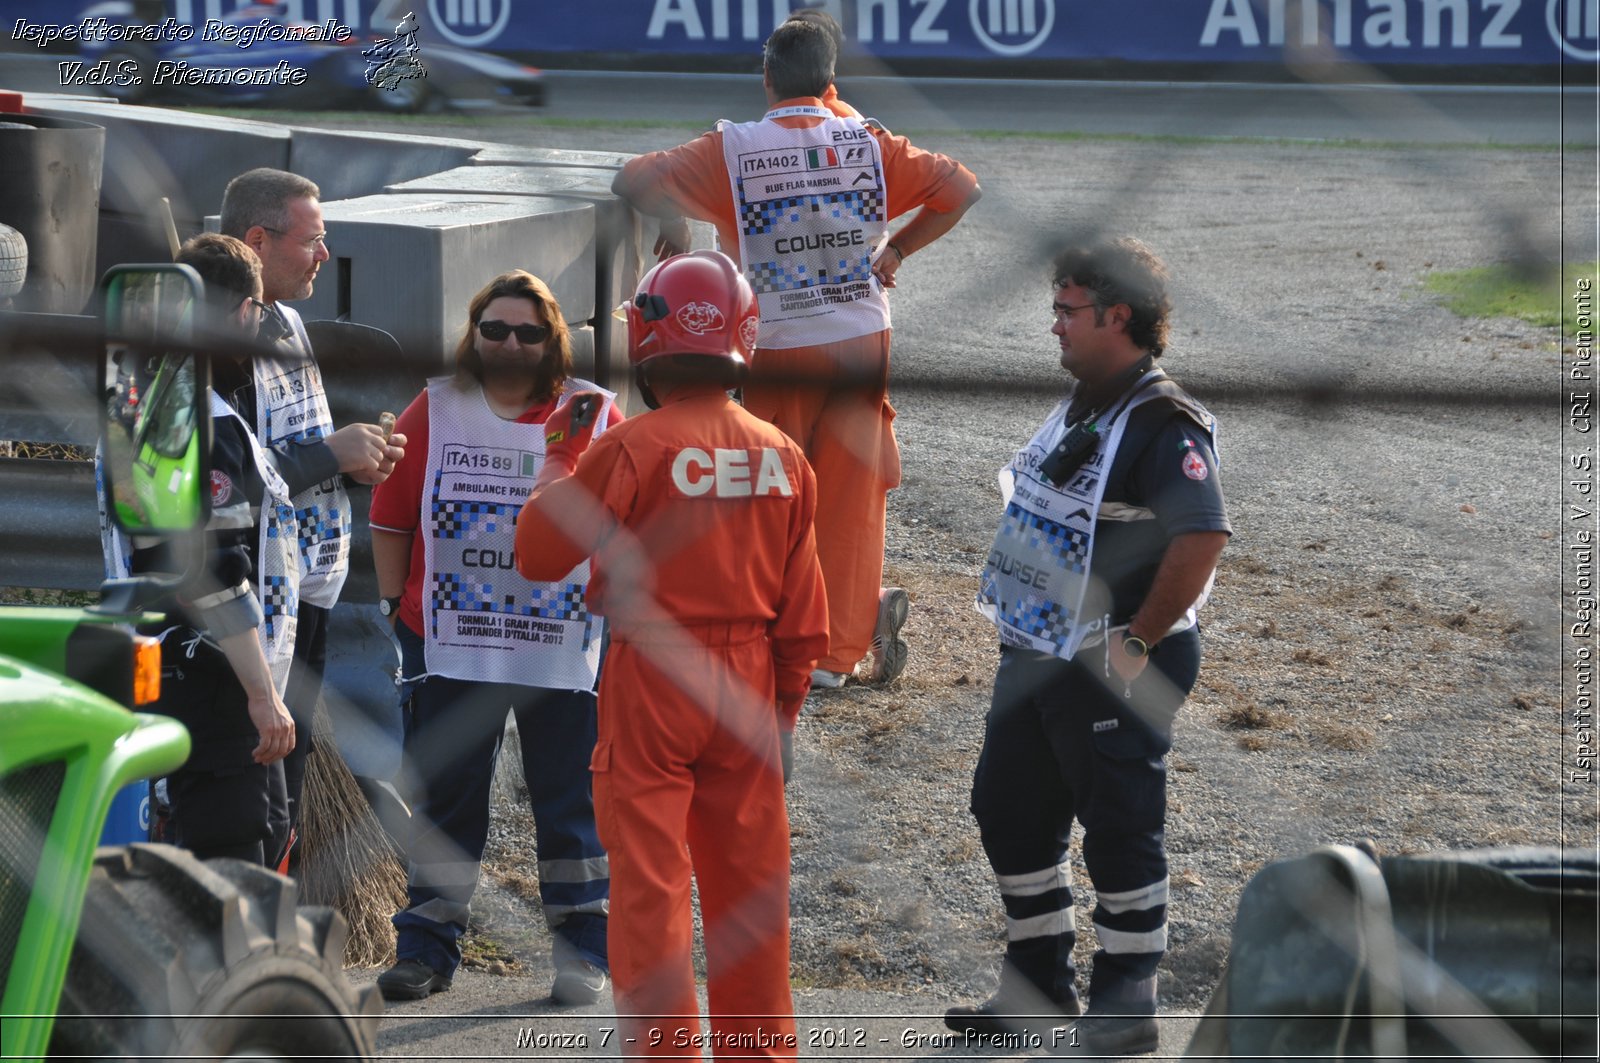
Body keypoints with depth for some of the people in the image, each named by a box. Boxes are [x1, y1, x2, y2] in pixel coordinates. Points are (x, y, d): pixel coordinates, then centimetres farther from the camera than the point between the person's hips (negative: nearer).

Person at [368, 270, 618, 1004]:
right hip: (450, 644, 1)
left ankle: (583, 952, 15)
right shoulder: (434, 412, 4)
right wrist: (397, 604, 4)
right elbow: (391, 520, 7)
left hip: (563, 648, -1)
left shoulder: (594, 418, 1)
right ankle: (426, 947, 13)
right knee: (444, 799, 6)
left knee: (570, 804, 6)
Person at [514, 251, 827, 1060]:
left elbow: (537, 556, -5)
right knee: (748, 880, 13)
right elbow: (802, 613, 6)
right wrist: (785, 708, 16)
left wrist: (558, 460, 7)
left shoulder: (631, 448, -14)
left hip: (650, 684, -5)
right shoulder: (782, 456, 1)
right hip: (747, 683, 5)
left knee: (650, 880, 1)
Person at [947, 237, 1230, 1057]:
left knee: (1120, 833, 0)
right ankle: (1039, 984, 29)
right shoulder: (1077, 409, 12)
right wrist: (1015, 615, 18)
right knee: (1009, 813, 15)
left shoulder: (1162, 424, -18)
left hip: (1113, 670, -10)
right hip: (1035, 655, 10)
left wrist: (1138, 641, -23)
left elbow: (1203, 537, -29)